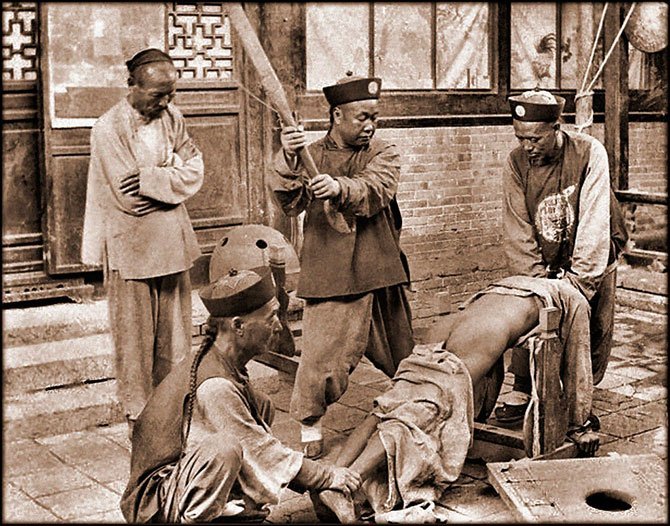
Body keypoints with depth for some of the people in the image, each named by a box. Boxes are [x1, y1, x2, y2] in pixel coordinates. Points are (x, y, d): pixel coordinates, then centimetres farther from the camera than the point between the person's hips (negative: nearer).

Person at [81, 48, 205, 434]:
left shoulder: (172, 117, 4)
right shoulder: (109, 129, -13)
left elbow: (195, 170, -3)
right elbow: (129, 197, -18)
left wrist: (151, 180, -18)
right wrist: (171, 178, -9)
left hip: (172, 243, 5)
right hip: (130, 247, -5)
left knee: (175, 333, 13)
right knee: (136, 337, 5)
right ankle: (140, 417, 18)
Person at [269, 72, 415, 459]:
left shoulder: (383, 154, 3)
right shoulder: (311, 156, 3)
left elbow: (375, 191, -18)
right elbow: (291, 203, -14)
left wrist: (340, 188, -40)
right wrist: (289, 162, -33)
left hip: (381, 271, 2)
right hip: (331, 277, -2)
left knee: (402, 353, 17)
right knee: (322, 353, -11)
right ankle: (310, 427, 12)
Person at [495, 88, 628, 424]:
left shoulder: (589, 153, -21)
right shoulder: (517, 162, -12)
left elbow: (594, 223, -26)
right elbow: (517, 229, -11)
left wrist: (579, 280, -30)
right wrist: (533, 279, -20)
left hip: (591, 260, -2)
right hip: (544, 263, 2)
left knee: (592, 333, 1)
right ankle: (521, 392, 7)